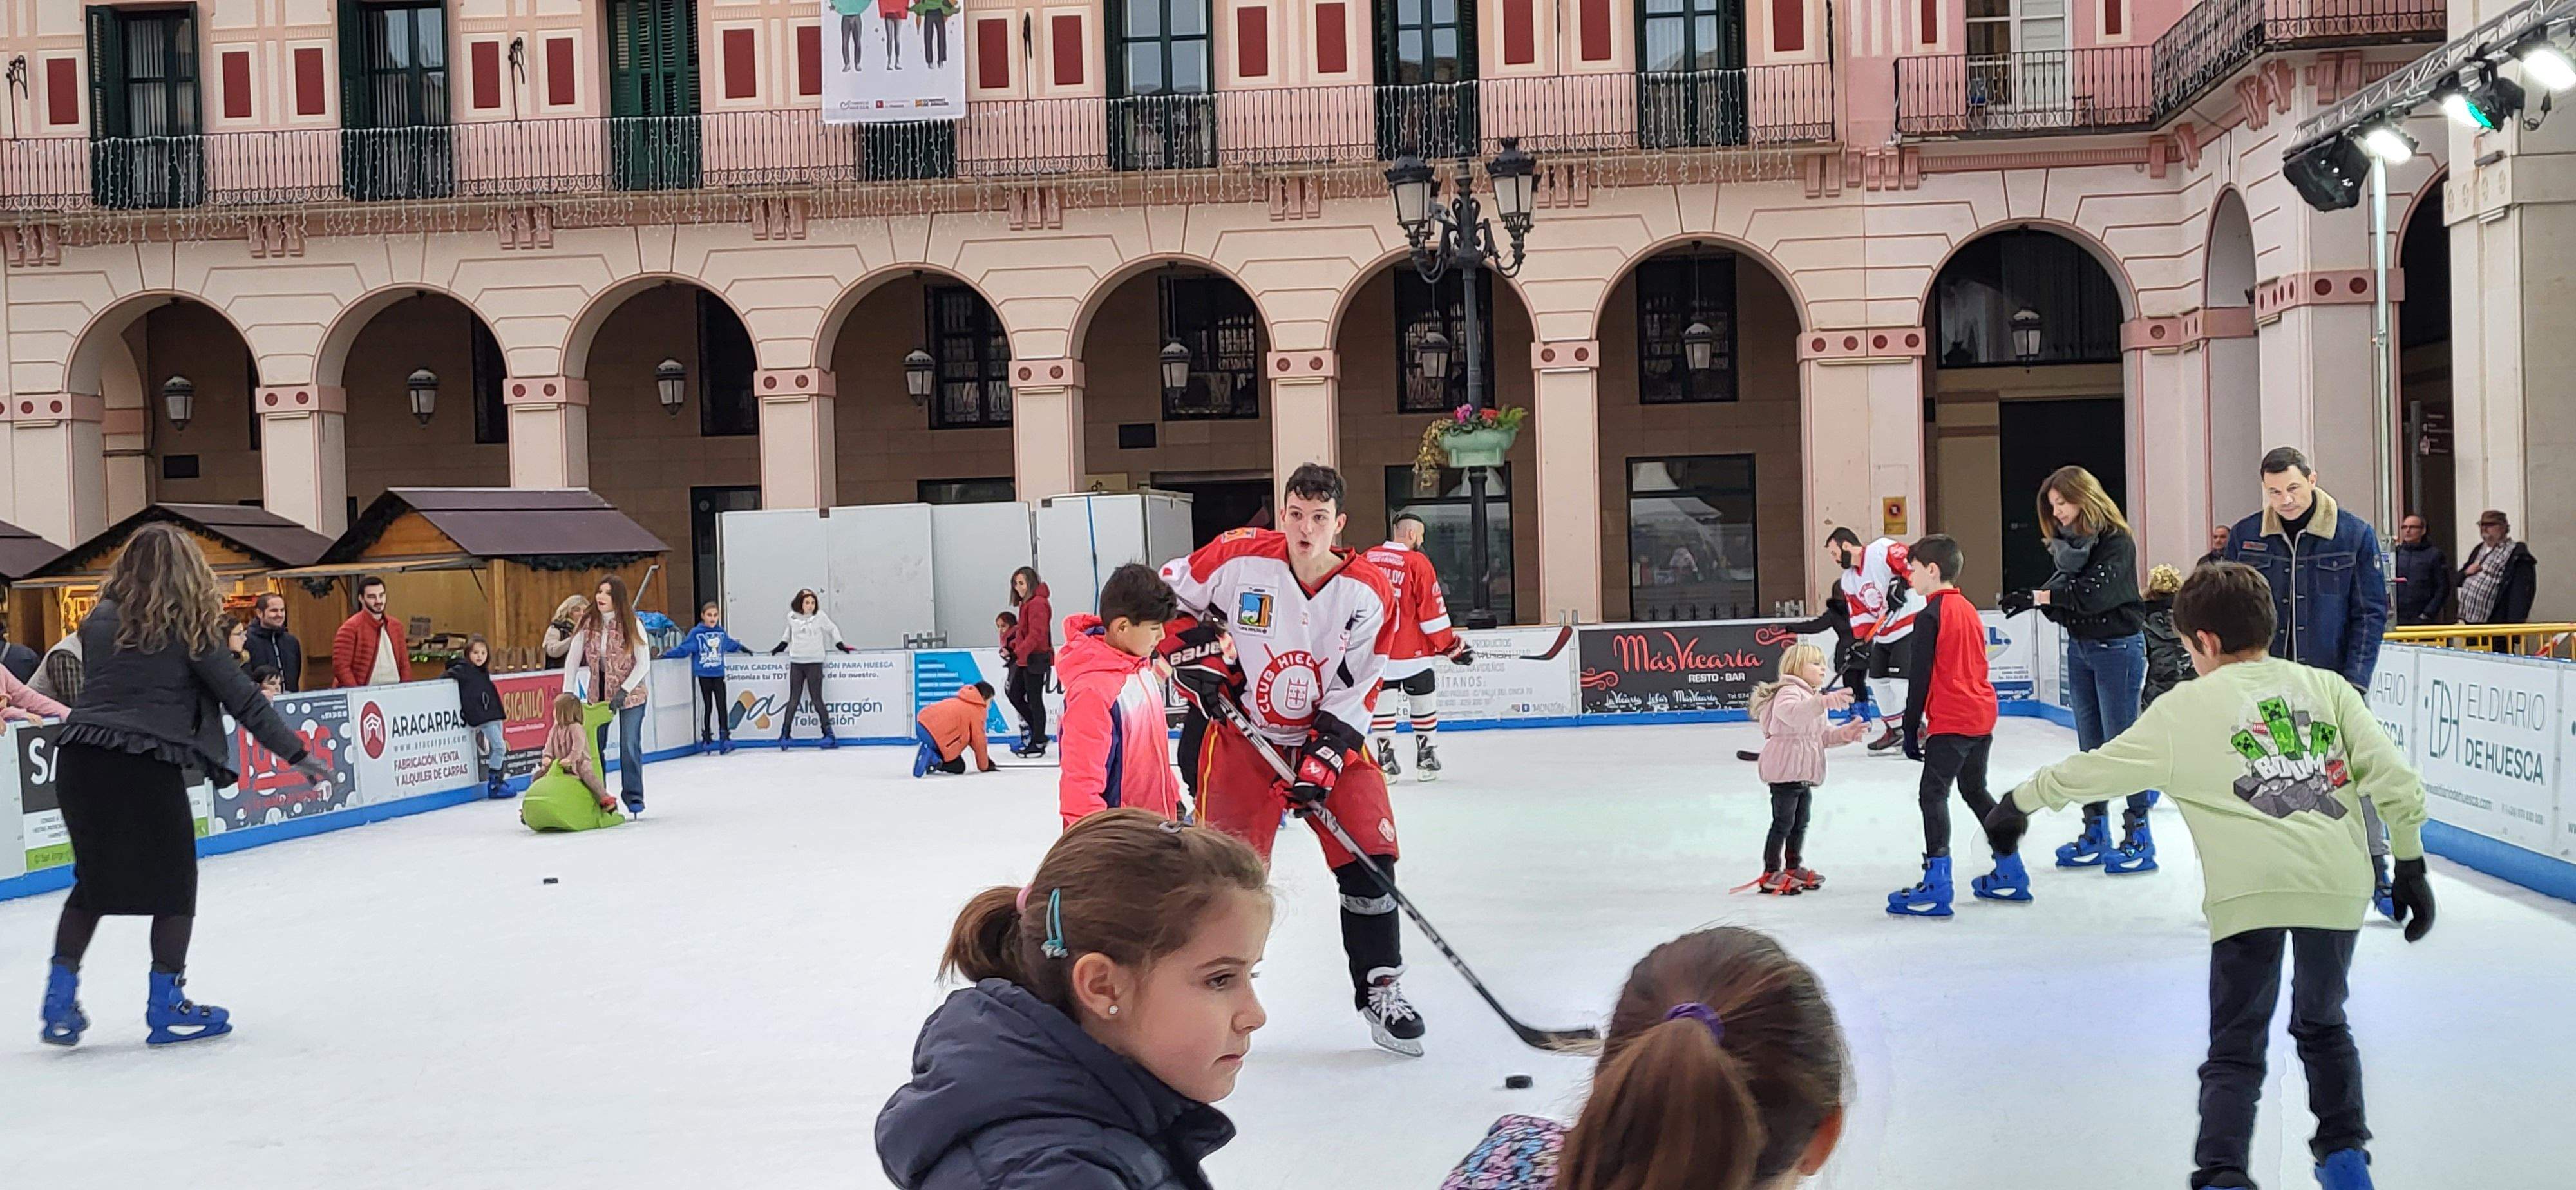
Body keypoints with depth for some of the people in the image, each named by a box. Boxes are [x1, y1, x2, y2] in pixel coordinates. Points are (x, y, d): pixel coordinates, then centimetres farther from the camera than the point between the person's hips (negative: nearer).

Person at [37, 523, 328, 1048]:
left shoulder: (99, 621, 11)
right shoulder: (190, 627, -2)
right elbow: (242, 698, -2)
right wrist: (297, 754, 4)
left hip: (79, 759, 5)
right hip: (146, 766, -5)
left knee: (95, 877, 19)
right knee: (175, 883, 10)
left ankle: (60, 1003, 15)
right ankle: (167, 1006, 13)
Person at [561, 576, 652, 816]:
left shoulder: (632, 624, -13)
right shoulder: (588, 623, -5)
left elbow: (643, 663, -12)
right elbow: (572, 658, -3)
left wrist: (624, 691, -19)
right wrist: (568, 692, -9)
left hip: (630, 694, -3)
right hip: (598, 692, 3)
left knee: (629, 747, -3)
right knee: (593, 746, 5)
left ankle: (634, 801, 7)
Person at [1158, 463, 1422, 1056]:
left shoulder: (1369, 593, -12)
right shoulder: (1239, 557, -15)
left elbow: (1356, 691, -10)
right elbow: (1170, 594, 2)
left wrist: (1325, 757, -19)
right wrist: (1198, 653, -8)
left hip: (1330, 738, 1)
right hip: (1243, 733, -1)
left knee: (1370, 860, -7)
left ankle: (1380, 990, 8)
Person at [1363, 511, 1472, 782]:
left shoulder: (1367, 559, 4)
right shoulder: (1418, 562, -10)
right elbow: (1432, 611, -10)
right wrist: (1452, 646, -1)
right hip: (1411, 652, -4)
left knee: (1382, 701, 10)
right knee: (1423, 702, 11)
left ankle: (1385, 759, 7)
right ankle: (1426, 758, 17)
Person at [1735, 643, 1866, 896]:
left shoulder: (1812, 700, 22)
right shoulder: (1788, 692, -13)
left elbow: (1823, 735, 21)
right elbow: (1793, 713, -37)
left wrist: (1846, 733, 3)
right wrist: (1825, 702, -51)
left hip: (1803, 774, 10)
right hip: (1785, 770, -10)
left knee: (1800, 823, 17)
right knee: (1783, 822, -6)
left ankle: (1793, 868, 29)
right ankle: (1771, 873, 0)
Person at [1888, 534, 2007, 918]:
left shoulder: (1930, 616, -12)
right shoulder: (1968, 610, 15)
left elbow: (1920, 678, -12)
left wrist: (1912, 729, -4)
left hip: (1951, 722, -9)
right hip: (1982, 716, 9)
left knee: (1933, 795, -8)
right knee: (1975, 791, 21)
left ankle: (1936, 887, -16)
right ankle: (2011, 875, 26)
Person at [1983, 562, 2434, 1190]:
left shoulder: (2187, 706, 10)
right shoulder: (2327, 687, 16)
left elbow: (2097, 769, 16)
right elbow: (2396, 780, 10)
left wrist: (2019, 802, 30)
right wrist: (2410, 865, 21)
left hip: (2251, 887, -3)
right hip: (2340, 881, 3)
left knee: (2235, 1049, 5)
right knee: (2323, 1024, 28)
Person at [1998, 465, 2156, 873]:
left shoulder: (2117, 542, -14)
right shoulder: (2068, 541, 8)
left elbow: (2095, 593, -25)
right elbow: (2061, 603, 4)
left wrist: (2040, 596, -21)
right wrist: (2032, 600, -15)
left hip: (2117, 647, -8)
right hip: (2079, 647, 8)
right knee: (2090, 745, 11)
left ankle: (2139, 835, 5)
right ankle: (2095, 833, 19)